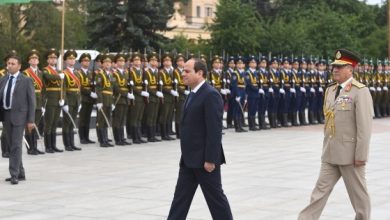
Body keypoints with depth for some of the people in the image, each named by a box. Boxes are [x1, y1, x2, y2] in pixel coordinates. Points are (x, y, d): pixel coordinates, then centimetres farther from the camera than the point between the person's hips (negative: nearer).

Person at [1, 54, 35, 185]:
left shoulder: (26, 81, -3)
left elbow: (31, 101, -4)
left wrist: (31, 120, -9)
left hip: (19, 115, -5)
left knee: (16, 145, -10)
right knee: (11, 146, 10)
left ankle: (14, 175, -9)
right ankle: (20, 173, 19)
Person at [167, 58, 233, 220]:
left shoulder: (211, 95, -17)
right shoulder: (193, 94, 14)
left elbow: (214, 130, -21)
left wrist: (210, 159, -23)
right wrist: (186, 155, 18)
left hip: (204, 159, -9)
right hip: (189, 158, 9)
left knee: (215, 196, 1)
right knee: (181, 197, 10)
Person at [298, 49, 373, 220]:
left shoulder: (360, 91, -12)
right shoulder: (330, 90, 11)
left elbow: (365, 126, -16)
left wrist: (361, 155, -17)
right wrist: (326, 148, 15)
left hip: (350, 152, -7)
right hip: (330, 153, 7)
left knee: (358, 193, 7)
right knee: (321, 189, 5)